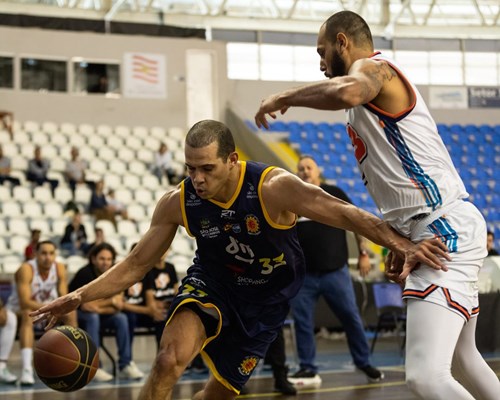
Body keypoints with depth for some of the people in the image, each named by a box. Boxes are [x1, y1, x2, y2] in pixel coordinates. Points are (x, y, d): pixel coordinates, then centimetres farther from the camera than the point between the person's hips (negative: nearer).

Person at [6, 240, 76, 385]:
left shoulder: (60, 268, -9)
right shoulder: (26, 269, -25)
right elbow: (25, 303, -32)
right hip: (19, 311, -6)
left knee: (71, 313, -16)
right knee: (27, 315, -37)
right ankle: (27, 369, -49)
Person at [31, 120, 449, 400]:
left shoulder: (274, 188, -30)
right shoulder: (177, 203, -20)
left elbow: (347, 215, -33)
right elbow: (137, 264, -10)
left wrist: (404, 246, -46)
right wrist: (79, 297, -21)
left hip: (266, 298, 0)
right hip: (211, 283, 1)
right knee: (169, 360, -26)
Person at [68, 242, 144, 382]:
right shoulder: (85, 274, -22)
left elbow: (118, 305, -9)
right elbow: (86, 305, -28)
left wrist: (98, 305, -24)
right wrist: (110, 300, -19)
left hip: (100, 315, 6)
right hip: (76, 314, -6)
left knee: (121, 318, -18)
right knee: (93, 318, -35)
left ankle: (125, 365, -20)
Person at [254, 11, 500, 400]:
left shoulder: (372, 66, -7)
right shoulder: (375, 86, 23)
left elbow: (347, 92, -34)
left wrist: (285, 97, -17)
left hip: (446, 230, -11)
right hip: (444, 229, 11)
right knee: (463, 358, 26)